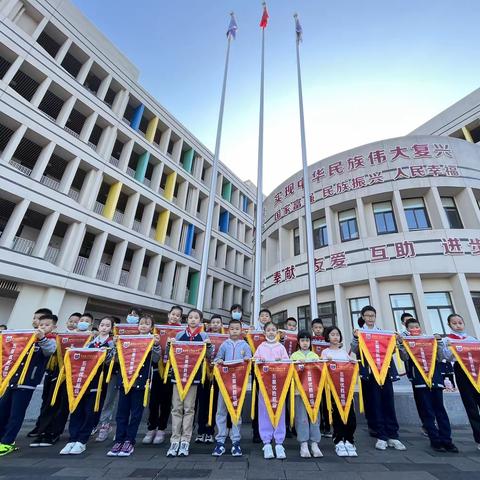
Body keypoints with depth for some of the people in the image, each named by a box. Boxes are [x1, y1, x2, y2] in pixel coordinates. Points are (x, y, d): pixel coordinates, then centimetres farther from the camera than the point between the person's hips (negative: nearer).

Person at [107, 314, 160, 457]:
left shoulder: (153, 341, 0)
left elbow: (155, 359, -10)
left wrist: (156, 345, -25)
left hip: (141, 380, -3)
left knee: (136, 412, 5)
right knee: (122, 411, 9)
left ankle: (129, 442, 17)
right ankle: (119, 441, 20)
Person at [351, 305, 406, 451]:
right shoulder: (359, 332, 4)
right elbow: (354, 351, -7)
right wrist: (355, 338, -25)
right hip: (369, 372, -3)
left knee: (388, 403, 5)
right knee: (374, 404, 0)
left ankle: (392, 436, 14)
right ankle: (381, 436, 9)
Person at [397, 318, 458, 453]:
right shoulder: (405, 342, 4)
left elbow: (439, 358, 8)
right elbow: (405, 358, -10)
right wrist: (401, 344, -24)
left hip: (435, 378, 3)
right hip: (419, 380, -3)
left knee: (440, 409, 5)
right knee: (426, 411, 1)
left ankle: (446, 440, 12)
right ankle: (435, 440, 8)